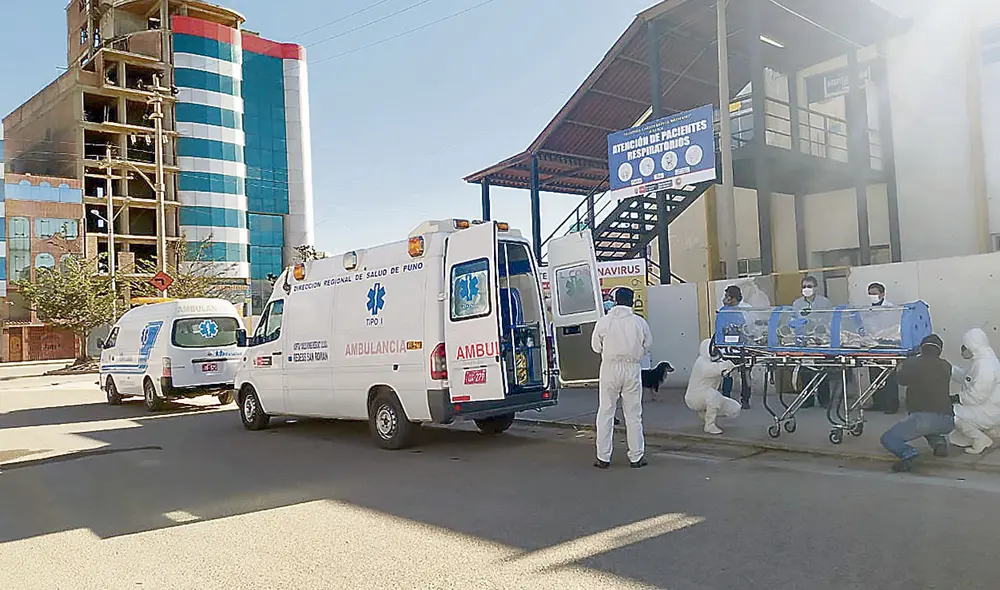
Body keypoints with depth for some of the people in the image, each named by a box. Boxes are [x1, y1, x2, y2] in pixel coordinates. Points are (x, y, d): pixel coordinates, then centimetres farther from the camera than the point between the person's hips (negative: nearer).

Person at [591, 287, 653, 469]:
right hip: (633, 369, 1)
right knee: (633, 414, 9)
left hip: (610, 368, -1)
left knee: (605, 413, 7)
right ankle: (636, 457, 15)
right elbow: (648, 346, 6)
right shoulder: (640, 322, -4)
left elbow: (596, 346, 3)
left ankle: (603, 457, 8)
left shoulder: (604, 322, -6)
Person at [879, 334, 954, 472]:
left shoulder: (912, 364, 1)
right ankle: (939, 441, 11)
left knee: (888, 439, 8)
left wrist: (901, 367, 39)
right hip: (948, 423, 5)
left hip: (923, 418, -5)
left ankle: (908, 452, -22)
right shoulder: (946, 367, 12)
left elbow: (902, 379, 19)